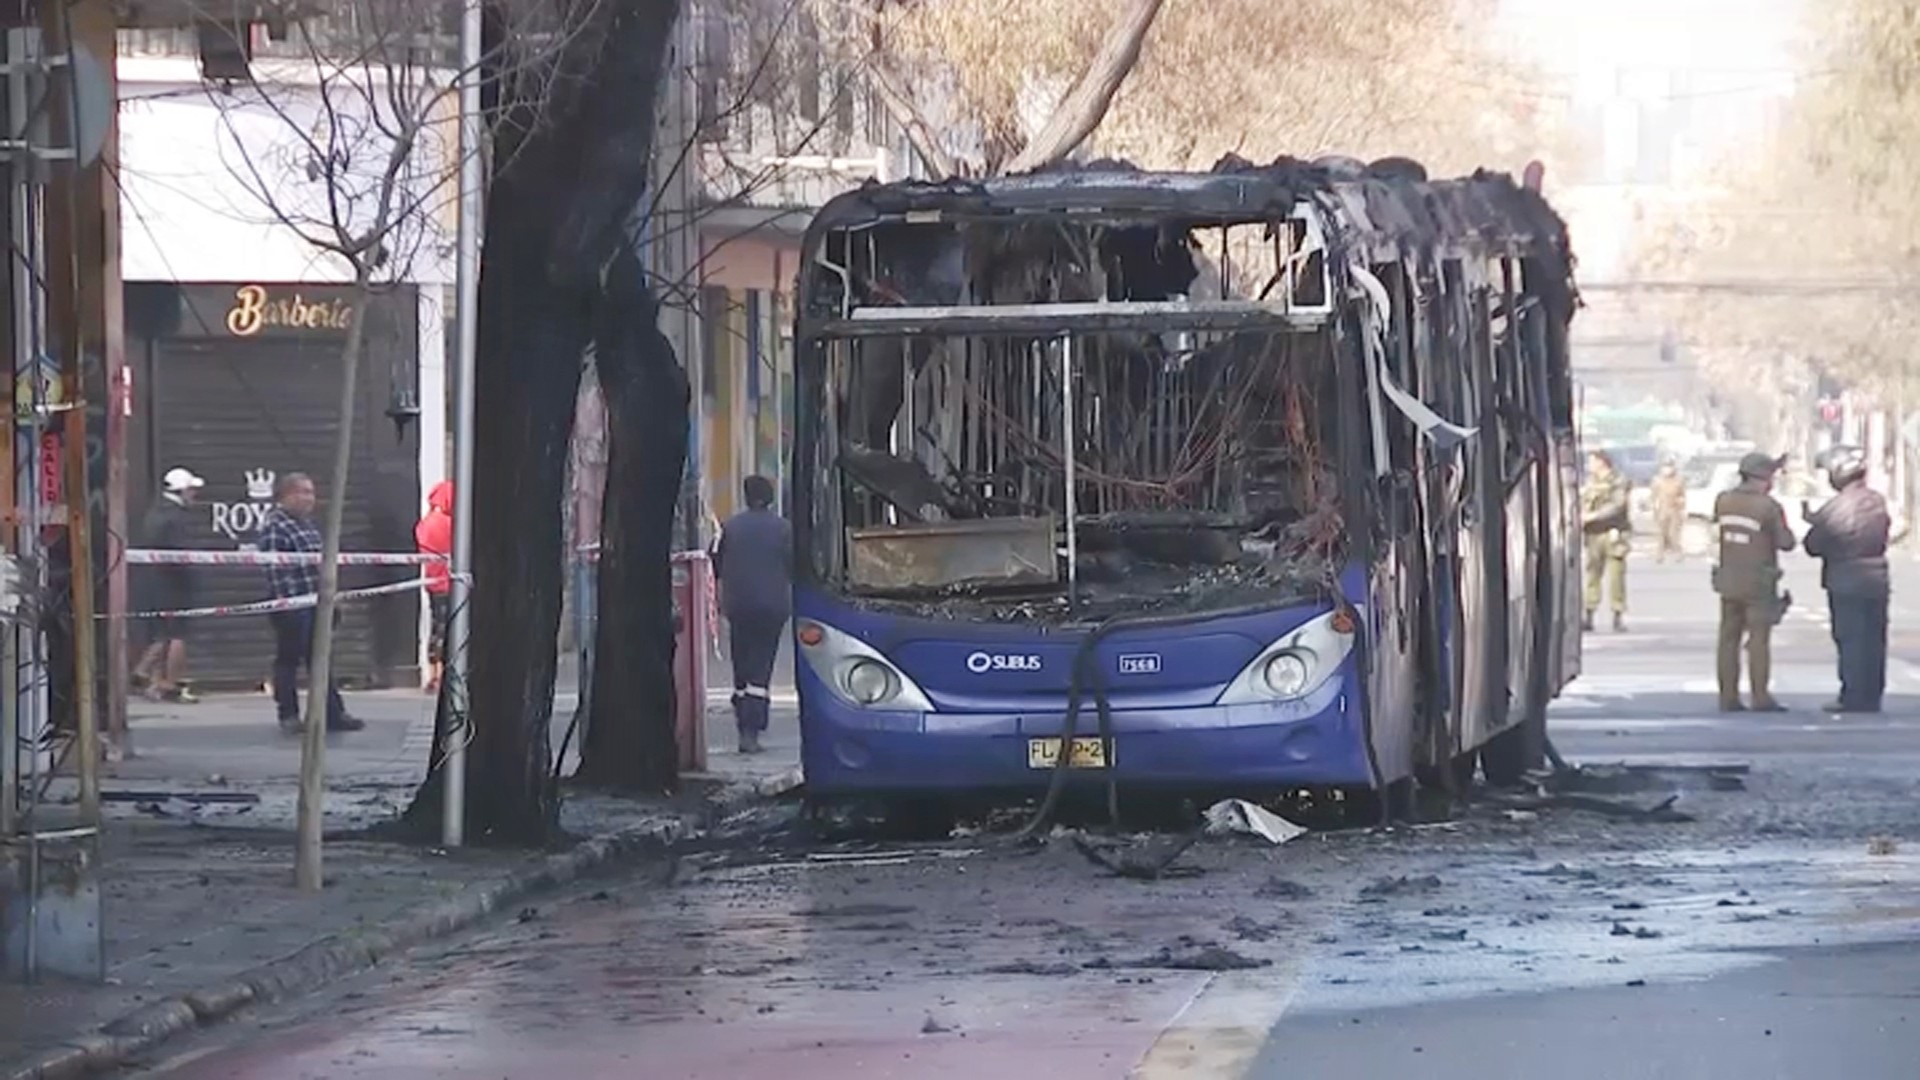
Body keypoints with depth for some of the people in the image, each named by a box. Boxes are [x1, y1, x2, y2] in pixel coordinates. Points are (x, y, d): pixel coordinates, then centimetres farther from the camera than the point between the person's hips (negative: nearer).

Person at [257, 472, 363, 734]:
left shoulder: (308, 524, 16)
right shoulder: (274, 526, -13)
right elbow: (274, 566, -18)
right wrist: (282, 599, -23)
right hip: (291, 603, -10)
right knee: (288, 660, -1)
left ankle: (333, 714, 15)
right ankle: (288, 716, 6)